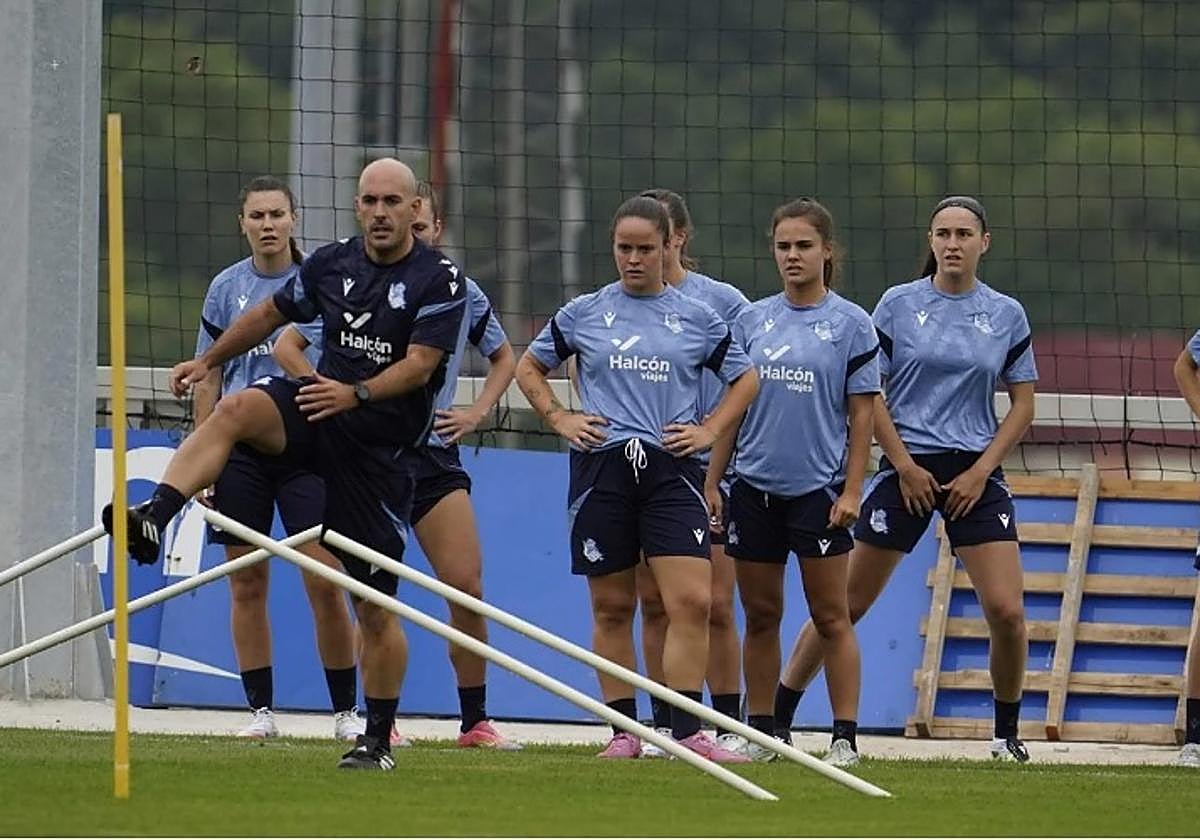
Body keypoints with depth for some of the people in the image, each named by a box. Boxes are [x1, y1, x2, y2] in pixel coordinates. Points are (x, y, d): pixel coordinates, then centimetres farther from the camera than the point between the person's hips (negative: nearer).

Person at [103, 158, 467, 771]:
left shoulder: (439, 280, -8)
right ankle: (154, 518, -43)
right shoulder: (331, 264, 6)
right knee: (236, 409, -29)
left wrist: (356, 393, -31)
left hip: (380, 444, -4)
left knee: (376, 606, -2)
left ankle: (377, 740, 10)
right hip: (318, 414, 4)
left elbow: (420, 364, -17)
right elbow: (271, 314, 22)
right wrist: (208, 361, 24)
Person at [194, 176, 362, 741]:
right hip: (241, 453, 2)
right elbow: (208, 382, 11)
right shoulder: (226, 288, 8)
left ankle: (346, 712, 0)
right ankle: (260, 711, 9)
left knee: (325, 583, -8)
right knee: (247, 584, 2)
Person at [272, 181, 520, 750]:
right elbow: (286, 347, 4)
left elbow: (503, 357, 24)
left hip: (436, 452, 3)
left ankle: (474, 720, 6)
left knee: (467, 589, -3)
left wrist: (477, 413, 9)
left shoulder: (460, 292, 7)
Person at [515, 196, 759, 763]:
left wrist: (709, 431, 6)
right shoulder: (584, 313, 8)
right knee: (612, 608, 4)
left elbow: (745, 379, 18)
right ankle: (623, 731, 11)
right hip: (602, 469, 1)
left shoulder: (697, 317, 8)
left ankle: (687, 732, -13)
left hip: (671, 469, -1)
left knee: (692, 600, -13)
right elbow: (529, 368, 19)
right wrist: (560, 419, 6)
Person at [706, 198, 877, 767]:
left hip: (819, 488, -4)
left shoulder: (851, 324, -1)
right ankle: (762, 732, 15)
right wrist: (712, 481, 6)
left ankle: (845, 736, -1)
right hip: (755, 485, 4)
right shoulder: (752, 320, 8)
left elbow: (862, 415, -2)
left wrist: (851, 490, -8)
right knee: (760, 616, 8)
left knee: (830, 615, -2)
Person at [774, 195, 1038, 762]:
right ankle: (776, 719, 9)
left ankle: (1007, 732, 9)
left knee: (1006, 611, -10)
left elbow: (1023, 405, 9)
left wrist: (980, 471, -2)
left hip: (975, 474, 1)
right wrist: (906, 466, -6)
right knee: (847, 605, 0)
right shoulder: (898, 305, 0)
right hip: (908, 468, -1)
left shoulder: (1006, 315, 5)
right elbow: (869, 396, 1)